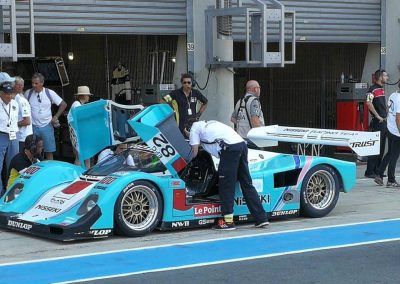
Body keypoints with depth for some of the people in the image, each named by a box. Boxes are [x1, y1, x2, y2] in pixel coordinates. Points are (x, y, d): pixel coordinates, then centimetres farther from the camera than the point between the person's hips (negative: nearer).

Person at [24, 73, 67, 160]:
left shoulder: (50, 93, -4)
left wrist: (55, 117, 1)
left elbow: (63, 104, 4)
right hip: (33, 127, 0)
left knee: (49, 152, 2)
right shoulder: (28, 93, -1)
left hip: (47, 126, 0)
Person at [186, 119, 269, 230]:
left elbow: (194, 152, 13)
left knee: (226, 185, 0)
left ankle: (227, 221, 0)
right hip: (242, 143, 7)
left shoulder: (194, 128, 13)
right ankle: (261, 218, 10)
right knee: (246, 183, 11)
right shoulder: (208, 123, 33)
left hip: (230, 148, -7)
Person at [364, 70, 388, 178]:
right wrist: (377, 116, -20)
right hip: (377, 122, -9)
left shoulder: (382, 89, 17)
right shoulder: (373, 89, -12)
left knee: (381, 148, 11)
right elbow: (369, 103, -24)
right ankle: (370, 172, -5)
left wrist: (386, 115, 15)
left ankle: (377, 170, 18)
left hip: (384, 121, 9)